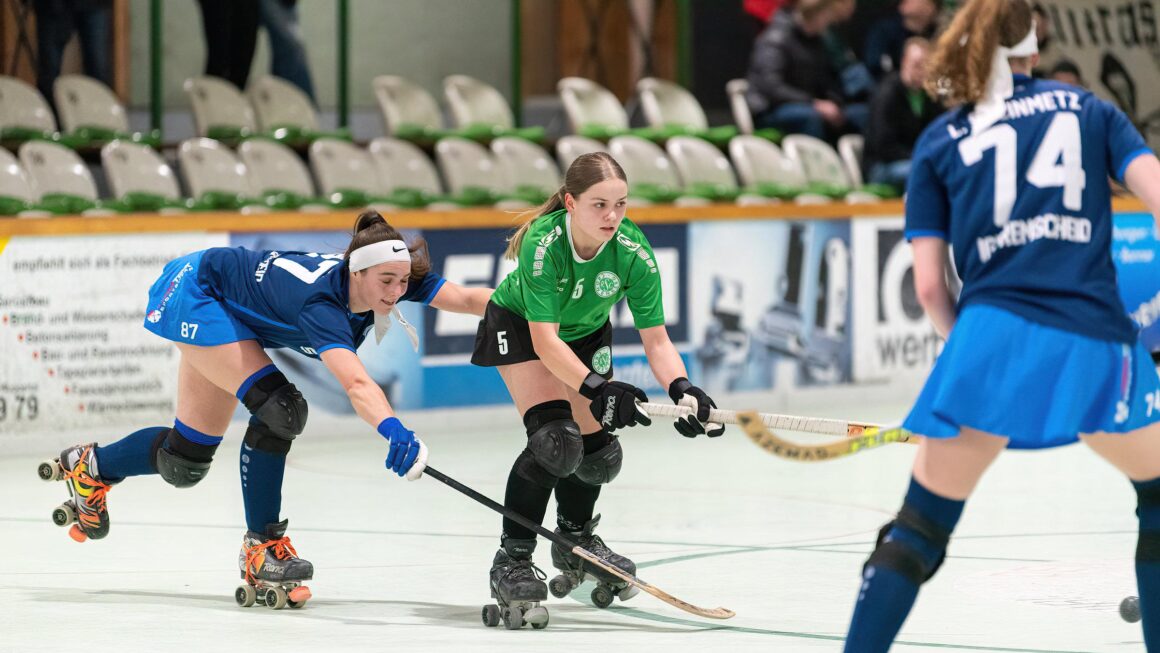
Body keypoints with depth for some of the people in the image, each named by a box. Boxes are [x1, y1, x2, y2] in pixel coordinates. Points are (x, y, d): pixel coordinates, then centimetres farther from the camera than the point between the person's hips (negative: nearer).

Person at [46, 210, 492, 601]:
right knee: (277, 407, -27)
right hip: (194, 296, -9)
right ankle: (260, 547, -14)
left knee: (186, 460, 12)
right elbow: (355, 383, -58)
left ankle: (90, 466, 38)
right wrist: (391, 429, -74)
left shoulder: (394, 279, -21)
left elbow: (468, 299, -27)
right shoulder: (321, 302, -42)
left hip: (224, 315, 9)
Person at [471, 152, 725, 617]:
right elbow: (544, 340, -40)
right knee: (556, 440, -24)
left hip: (586, 331, 5)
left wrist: (681, 388, -43)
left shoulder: (633, 253, -29)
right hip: (519, 327, -4)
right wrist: (595, 388, -53)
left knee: (597, 452, 6)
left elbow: (656, 340, -25)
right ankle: (511, 560, -11)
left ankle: (576, 538, 39)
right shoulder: (543, 245, -39)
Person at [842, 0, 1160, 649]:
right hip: (1095, 341, 0)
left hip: (994, 333, 0)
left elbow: (930, 283, 10)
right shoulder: (1089, 109, 16)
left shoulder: (939, 141, 15)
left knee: (920, 529, 7)